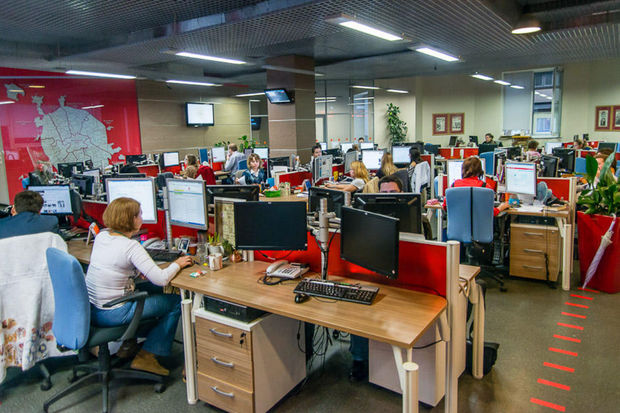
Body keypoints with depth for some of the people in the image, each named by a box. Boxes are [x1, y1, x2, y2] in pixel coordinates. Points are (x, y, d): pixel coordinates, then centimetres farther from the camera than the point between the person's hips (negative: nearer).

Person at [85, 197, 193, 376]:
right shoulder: (131, 246, -22)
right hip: (111, 315, -8)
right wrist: (177, 264, -6)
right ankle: (146, 357, 6)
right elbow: (161, 279, -24)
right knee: (176, 301, 1)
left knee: (152, 288, 26)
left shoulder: (101, 236, 2)